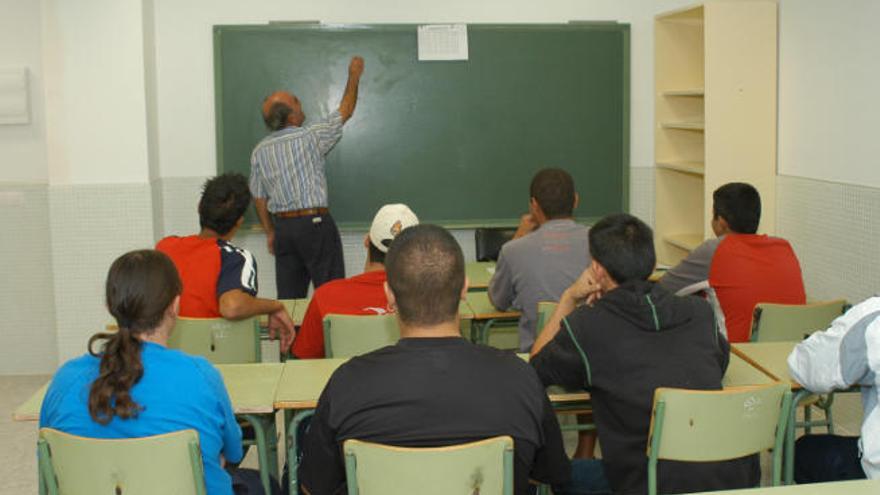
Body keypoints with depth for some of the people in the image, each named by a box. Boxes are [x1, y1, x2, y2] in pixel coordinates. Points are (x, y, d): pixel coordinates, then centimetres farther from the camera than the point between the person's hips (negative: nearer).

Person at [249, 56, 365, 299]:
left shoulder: (260, 151, 6)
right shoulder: (310, 137, -9)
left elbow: (259, 198, 11)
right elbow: (345, 111, 3)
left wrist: (270, 233, 20)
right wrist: (354, 76, 17)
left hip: (283, 226, 6)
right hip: (315, 224, -5)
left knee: (288, 295, 8)